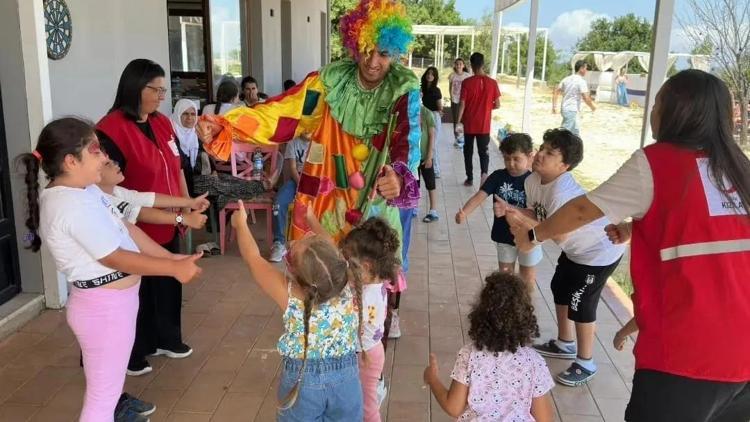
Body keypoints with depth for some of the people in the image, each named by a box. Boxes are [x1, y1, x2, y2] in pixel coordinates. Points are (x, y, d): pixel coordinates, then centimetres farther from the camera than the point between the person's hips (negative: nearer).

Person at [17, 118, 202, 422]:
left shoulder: (83, 190, 4)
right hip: (105, 307, -10)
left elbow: (126, 229, 7)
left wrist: (171, 257, 4)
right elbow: (116, 258, -24)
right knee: (102, 395, 6)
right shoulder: (74, 205, -27)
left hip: (111, 301, 10)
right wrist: (174, 268, -18)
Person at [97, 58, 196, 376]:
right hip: (137, 229, -7)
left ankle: (166, 339, 38)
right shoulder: (111, 130, -18)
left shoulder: (162, 122, 7)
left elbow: (176, 168, 16)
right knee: (139, 289, 8)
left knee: (169, 283, 18)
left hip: (168, 224, 7)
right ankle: (134, 352, 28)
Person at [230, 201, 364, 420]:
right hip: (346, 378, 2)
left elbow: (254, 259, -10)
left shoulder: (290, 295, -27)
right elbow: (331, 254, 2)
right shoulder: (351, 284, -21)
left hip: (302, 382, -2)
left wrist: (241, 222, 6)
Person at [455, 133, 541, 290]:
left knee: (527, 275, 16)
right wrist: (464, 213, -40)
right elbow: (479, 196, -22)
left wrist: (508, 209, -39)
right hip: (504, 235, 2)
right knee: (505, 273, 18)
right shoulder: (498, 176, -11)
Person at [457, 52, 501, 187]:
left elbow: (462, 105, -10)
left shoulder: (467, 82, -10)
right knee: (483, 151, 10)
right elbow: (497, 105, -2)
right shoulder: (492, 82, -5)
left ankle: (470, 178, 20)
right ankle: (484, 173, -15)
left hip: (469, 125, -1)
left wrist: (459, 122, -2)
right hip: (484, 125, 1)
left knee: (468, 151, 15)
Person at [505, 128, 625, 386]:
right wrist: (511, 210, -20)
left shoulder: (562, 193, -37)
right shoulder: (533, 180, -10)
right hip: (575, 249, 10)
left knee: (581, 305, -2)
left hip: (600, 252, -10)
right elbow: (536, 214, -3)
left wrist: (523, 220, -37)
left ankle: (585, 364, 18)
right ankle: (565, 344, 43)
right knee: (560, 290, 22)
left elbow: (560, 236, -34)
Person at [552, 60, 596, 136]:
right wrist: (592, 107, 0)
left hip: (564, 109, 9)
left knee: (576, 132, 18)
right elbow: (586, 98, -18)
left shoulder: (567, 79, 11)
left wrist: (554, 106, 12)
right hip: (572, 110, -9)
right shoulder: (581, 81, -12)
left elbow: (555, 92, 10)